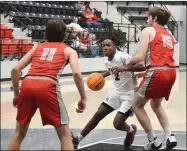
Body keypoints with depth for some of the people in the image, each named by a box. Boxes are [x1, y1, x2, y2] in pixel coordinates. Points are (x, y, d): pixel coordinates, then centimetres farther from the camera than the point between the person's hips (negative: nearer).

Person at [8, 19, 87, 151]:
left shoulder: (37, 48, 28)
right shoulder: (68, 50, 19)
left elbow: (15, 69, 19)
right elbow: (76, 73, 1)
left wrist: (16, 94, 26)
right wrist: (83, 98, 7)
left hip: (27, 84, 4)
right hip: (47, 87, -4)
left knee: (19, 133, 21)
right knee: (65, 135, 8)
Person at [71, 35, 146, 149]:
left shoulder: (122, 56, -24)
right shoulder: (107, 61, 1)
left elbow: (142, 67, -36)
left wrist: (123, 68, -44)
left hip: (130, 94, -7)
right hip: (117, 92, 8)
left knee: (117, 123, -15)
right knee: (98, 114, 6)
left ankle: (131, 130, 21)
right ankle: (78, 139, 16)